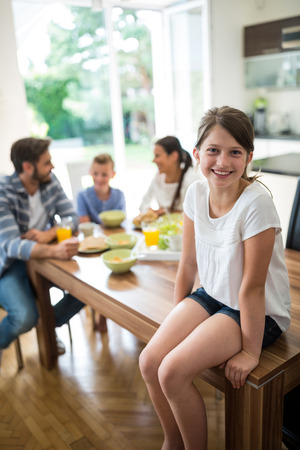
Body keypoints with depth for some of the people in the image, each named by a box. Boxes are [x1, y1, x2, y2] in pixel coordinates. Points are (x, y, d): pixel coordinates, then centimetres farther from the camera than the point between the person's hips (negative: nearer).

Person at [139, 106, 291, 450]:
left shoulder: (255, 203, -26)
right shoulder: (196, 193, -7)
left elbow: (252, 285, -22)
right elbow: (188, 262, 2)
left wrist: (251, 350, -14)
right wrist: (177, 320, 7)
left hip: (259, 312, -6)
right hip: (211, 296, 6)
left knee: (173, 372, -19)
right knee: (149, 362, -7)